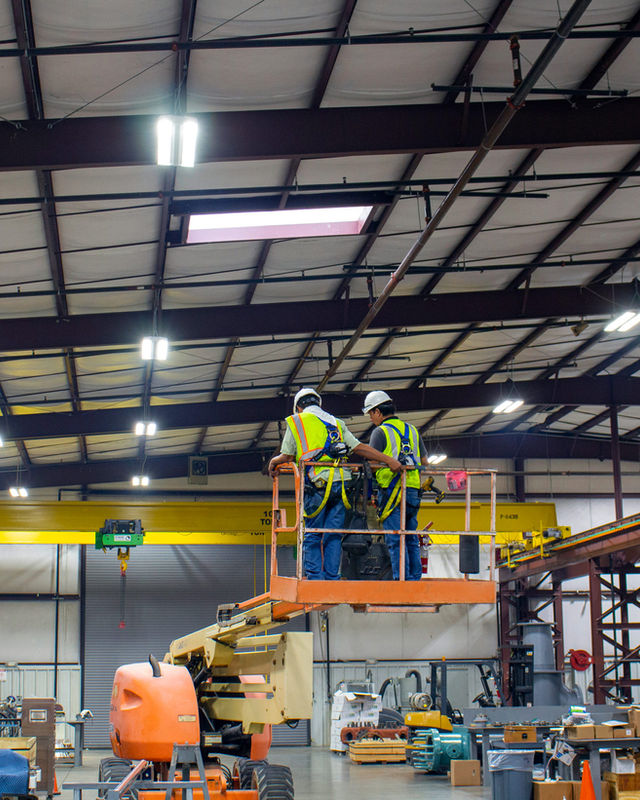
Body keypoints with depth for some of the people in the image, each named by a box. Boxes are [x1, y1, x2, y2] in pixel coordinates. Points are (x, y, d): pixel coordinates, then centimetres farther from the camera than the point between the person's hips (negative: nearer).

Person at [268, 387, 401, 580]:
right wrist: (388, 460, 10)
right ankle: (332, 578, 4)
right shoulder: (336, 423, 21)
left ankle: (315, 577, -3)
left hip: (316, 485, -3)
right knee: (334, 536, 6)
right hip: (341, 483, 4)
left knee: (312, 536, 3)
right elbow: (359, 448, 11)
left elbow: (286, 457, 5)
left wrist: (273, 462, 26)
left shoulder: (296, 421, 10)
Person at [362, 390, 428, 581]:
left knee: (395, 540, -7)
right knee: (411, 540, 10)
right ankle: (414, 579, 8)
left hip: (391, 491, -6)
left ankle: (401, 579, -12)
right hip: (413, 491, 6)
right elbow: (424, 463, 19)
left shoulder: (380, 432, -2)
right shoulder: (412, 430, 17)